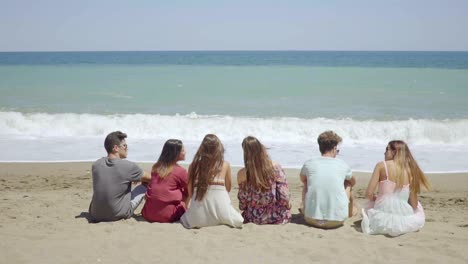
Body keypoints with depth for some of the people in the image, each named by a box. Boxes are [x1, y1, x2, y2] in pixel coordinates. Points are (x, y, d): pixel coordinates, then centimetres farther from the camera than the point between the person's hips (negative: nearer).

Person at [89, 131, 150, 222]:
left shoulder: (96, 165, -2)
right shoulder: (129, 166, -15)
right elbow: (149, 178, 2)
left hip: (96, 216, 4)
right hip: (119, 215, -4)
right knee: (145, 186, 12)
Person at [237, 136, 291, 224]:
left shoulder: (242, 174, -13)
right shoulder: (275, 167, -14)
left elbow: (242, 205, -6)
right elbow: (284, 195, -13)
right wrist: (288, 205, 9)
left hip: (254, 218, 0)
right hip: (278, 218, 0)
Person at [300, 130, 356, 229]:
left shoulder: (308, 164, -1)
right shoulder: (342, 165, 0)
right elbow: (353, 182, 24)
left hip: (312, 220, 1)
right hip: (337, 220, 0)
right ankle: (350, 212, 49)